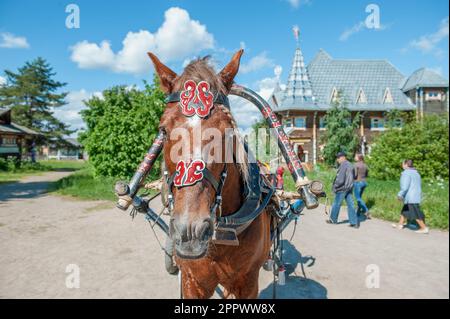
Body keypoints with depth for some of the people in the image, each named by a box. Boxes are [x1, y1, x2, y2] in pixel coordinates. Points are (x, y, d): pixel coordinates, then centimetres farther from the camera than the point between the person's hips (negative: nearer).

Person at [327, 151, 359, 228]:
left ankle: (333, 219, 21)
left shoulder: (343, 165, -17)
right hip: (349, 188, 8)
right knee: (350, 205, 7)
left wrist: (335, 186, -11)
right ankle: (354, 222, 5)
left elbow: (340, 179, -22)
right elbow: (353, 177, 20)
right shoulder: (350, 165, 11)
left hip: (342, 188, -8)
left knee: (336, 204, 7)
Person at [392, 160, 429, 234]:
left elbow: (405, 186, -22)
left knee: (415, 214, -4)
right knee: (405, 210, 17)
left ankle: (424, 228, -1)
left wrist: (400, 194, -14)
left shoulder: (406, 173, -14)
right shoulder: (415, 173, 16)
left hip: (411, 198, -10)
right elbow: (418, 185, 20)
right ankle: (400, 225, 24)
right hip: (416, 196, 10)